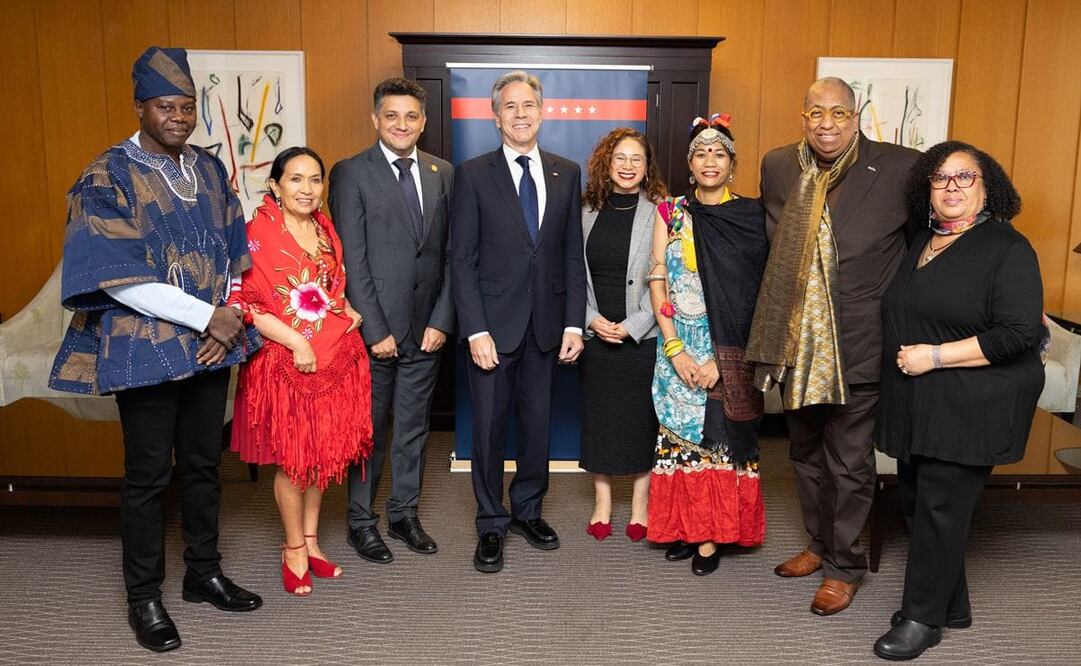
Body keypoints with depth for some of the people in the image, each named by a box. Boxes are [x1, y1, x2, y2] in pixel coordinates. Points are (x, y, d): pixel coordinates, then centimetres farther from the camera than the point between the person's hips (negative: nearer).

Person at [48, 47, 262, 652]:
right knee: (150, 474, 5)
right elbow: (118, 277, -16)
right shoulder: (107, 177, -9)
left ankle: (204, 573, 31)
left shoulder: (210, 170, 8)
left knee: (204, 464, 14)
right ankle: (144, 597, 22)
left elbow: (233, 256, 12)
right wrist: (208, 317, -17)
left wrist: (225, 319, -4)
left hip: (212, 345, 5)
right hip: (146, 348, -5)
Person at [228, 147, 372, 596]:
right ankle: (294, 549, 25)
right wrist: (296, 341, -21)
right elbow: (243, 301, -15)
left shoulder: (325, 230, 9)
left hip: (334, 356, 6)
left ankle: (311, 540, 31)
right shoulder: (258, 234, -11)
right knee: (293, 457, 6)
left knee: (323, 451, 13)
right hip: (284, 360, -6)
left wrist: (348, 310, 4)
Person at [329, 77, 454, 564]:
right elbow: (352, 260, -9)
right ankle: (361, 520, 24)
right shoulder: (351, 173, -4)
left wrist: (441, 321, -2)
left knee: (413, 427, 14)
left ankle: (404, 513, 29)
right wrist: (376, 330, -13)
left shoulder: (443, 174, 8)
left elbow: (449, 255, 6)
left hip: (426, 328, 4)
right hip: (373, 327, -4)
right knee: (369, 429, 8)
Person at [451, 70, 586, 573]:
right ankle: (492, 524, 22)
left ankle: (527, 509, 32)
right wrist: (476, 330, -13)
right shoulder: (473, 174, -2)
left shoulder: (566, 173, 8)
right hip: (494, 323, -3)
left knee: (538, 422, 12)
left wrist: (574, 322, 1)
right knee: (489, 426, 6)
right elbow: (462, 259, -6)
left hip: (546, 323, 3)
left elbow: (573, 254, 8)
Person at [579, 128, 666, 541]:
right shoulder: (588, 212, 6)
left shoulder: (660, 213, -4)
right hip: (596, 334, 3)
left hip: (643, 335, -3)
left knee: (643, 418, 5)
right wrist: (592, 319, -5)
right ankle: (602, 505, 21)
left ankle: (640, 506, 19)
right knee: (598, 417, 8)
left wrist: (633, 325, -13)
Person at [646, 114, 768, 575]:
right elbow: (657, 282, 1)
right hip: (678, 347, 2)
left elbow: (754, 294, -6)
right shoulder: (670, 213, 5)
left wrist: (722, 359, -13)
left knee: (720, 434, 0)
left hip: (729, 350, -2)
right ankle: (685, 528, 21)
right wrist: (674, 349, -8)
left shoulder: (751, 217, -1)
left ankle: (711, 536, 13)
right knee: (680, 433, 7)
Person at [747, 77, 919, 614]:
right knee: (806, 454, 19)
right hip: (794, 345, 5)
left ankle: (845, 566, 26)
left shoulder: (898, 168, -9)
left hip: (856, 348, -5)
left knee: (848, 462, 8)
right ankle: (820, 544, 39)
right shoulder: (777, 166, 5)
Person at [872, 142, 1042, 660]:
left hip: (971, 407, -7)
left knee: (940, 507, -3)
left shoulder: (1007, 248, -9)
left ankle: (923, 617, 13)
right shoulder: (920, 242, 12)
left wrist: (937, 355, -19)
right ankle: (952, 606, 29)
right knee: (915, 500, 12)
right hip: (916, 403, 7)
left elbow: (1019, 333, -17)